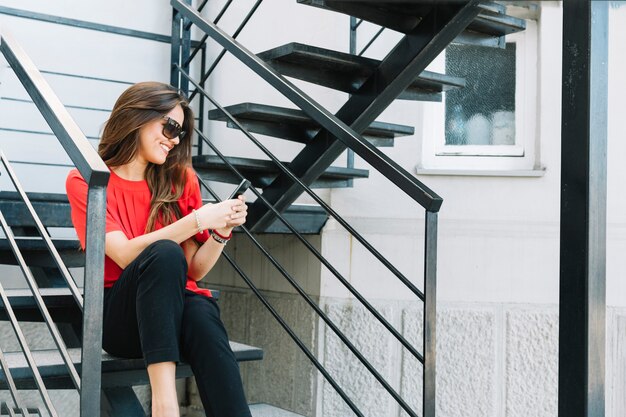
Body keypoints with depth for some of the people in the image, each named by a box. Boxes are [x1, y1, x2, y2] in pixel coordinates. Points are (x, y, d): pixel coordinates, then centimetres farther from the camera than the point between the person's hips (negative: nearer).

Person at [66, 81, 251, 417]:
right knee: (164, 252, -33)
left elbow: (195, 270, 7)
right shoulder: (85, 181, -2)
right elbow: (126, 255, -17)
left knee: (202, 315, -34)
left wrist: (222, 231, -10)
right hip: (120, 316, -2)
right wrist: (197, 220, -23)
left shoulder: (181, 179, 8)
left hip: (179, 305, 3)